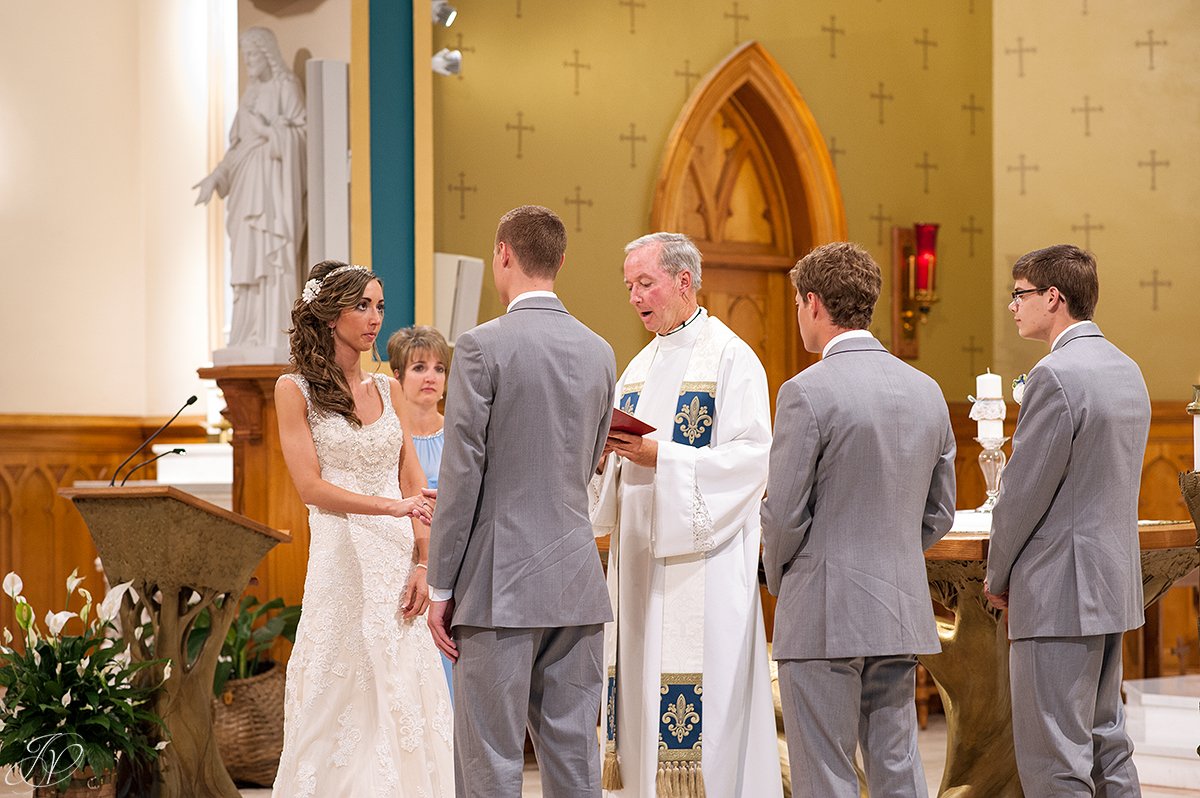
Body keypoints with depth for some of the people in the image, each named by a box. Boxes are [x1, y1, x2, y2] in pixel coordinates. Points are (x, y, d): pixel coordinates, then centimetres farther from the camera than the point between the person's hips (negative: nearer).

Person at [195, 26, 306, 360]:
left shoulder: (286, 87, -3)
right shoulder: (252, 94, 19)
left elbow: (295, 137, -11)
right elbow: (238, 145, 17)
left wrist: (264, 128, -18)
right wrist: (216, 177, 6)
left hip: (274, 183, -8)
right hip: (248, 185, 8)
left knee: (273, 256, -12)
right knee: (249, 260, 4)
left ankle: (277, 335, -13)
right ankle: (254, 336, 4)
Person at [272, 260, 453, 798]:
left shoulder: (387, 390, 13)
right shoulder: (295, 390, 0)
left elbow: (414, 484, 9)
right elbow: (310, 486, -8)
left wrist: (422, 563, -3)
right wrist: (390, 505, -15)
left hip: (399, 564, 4)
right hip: (344, 561, -4)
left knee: (406, 701, 2)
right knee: (345, 700, -3)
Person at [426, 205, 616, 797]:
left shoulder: (482, 346, -9)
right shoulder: (599, 353, 8)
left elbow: (462, 474, -10)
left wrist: (439, 588, -5)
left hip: (500, 581, -6)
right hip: (577, 581, 6)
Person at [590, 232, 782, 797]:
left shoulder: (730, 357, -6)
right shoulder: (640, 366, 18)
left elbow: (752, 455, -15)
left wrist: (660, 457, -20)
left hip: (702, 555, -8)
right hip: (639, 555, 8)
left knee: (699, 703, -9)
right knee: (641, 686, 7)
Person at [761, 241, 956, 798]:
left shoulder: (807, 392, -13)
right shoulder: (927, 391, 8)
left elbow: (784, 512, -12)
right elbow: (940, 513, 13)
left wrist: (779, 581, 6)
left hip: (823, 615, -6)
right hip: (903, 614, 7)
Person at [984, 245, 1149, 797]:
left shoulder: (1056, 375, -17)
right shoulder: (1127, 370, 13)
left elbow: (1024, 490, -16)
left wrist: (998, 578, -1)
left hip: (1059, 592, -10)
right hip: (1114, 584, 10)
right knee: (1106, 744, 17)